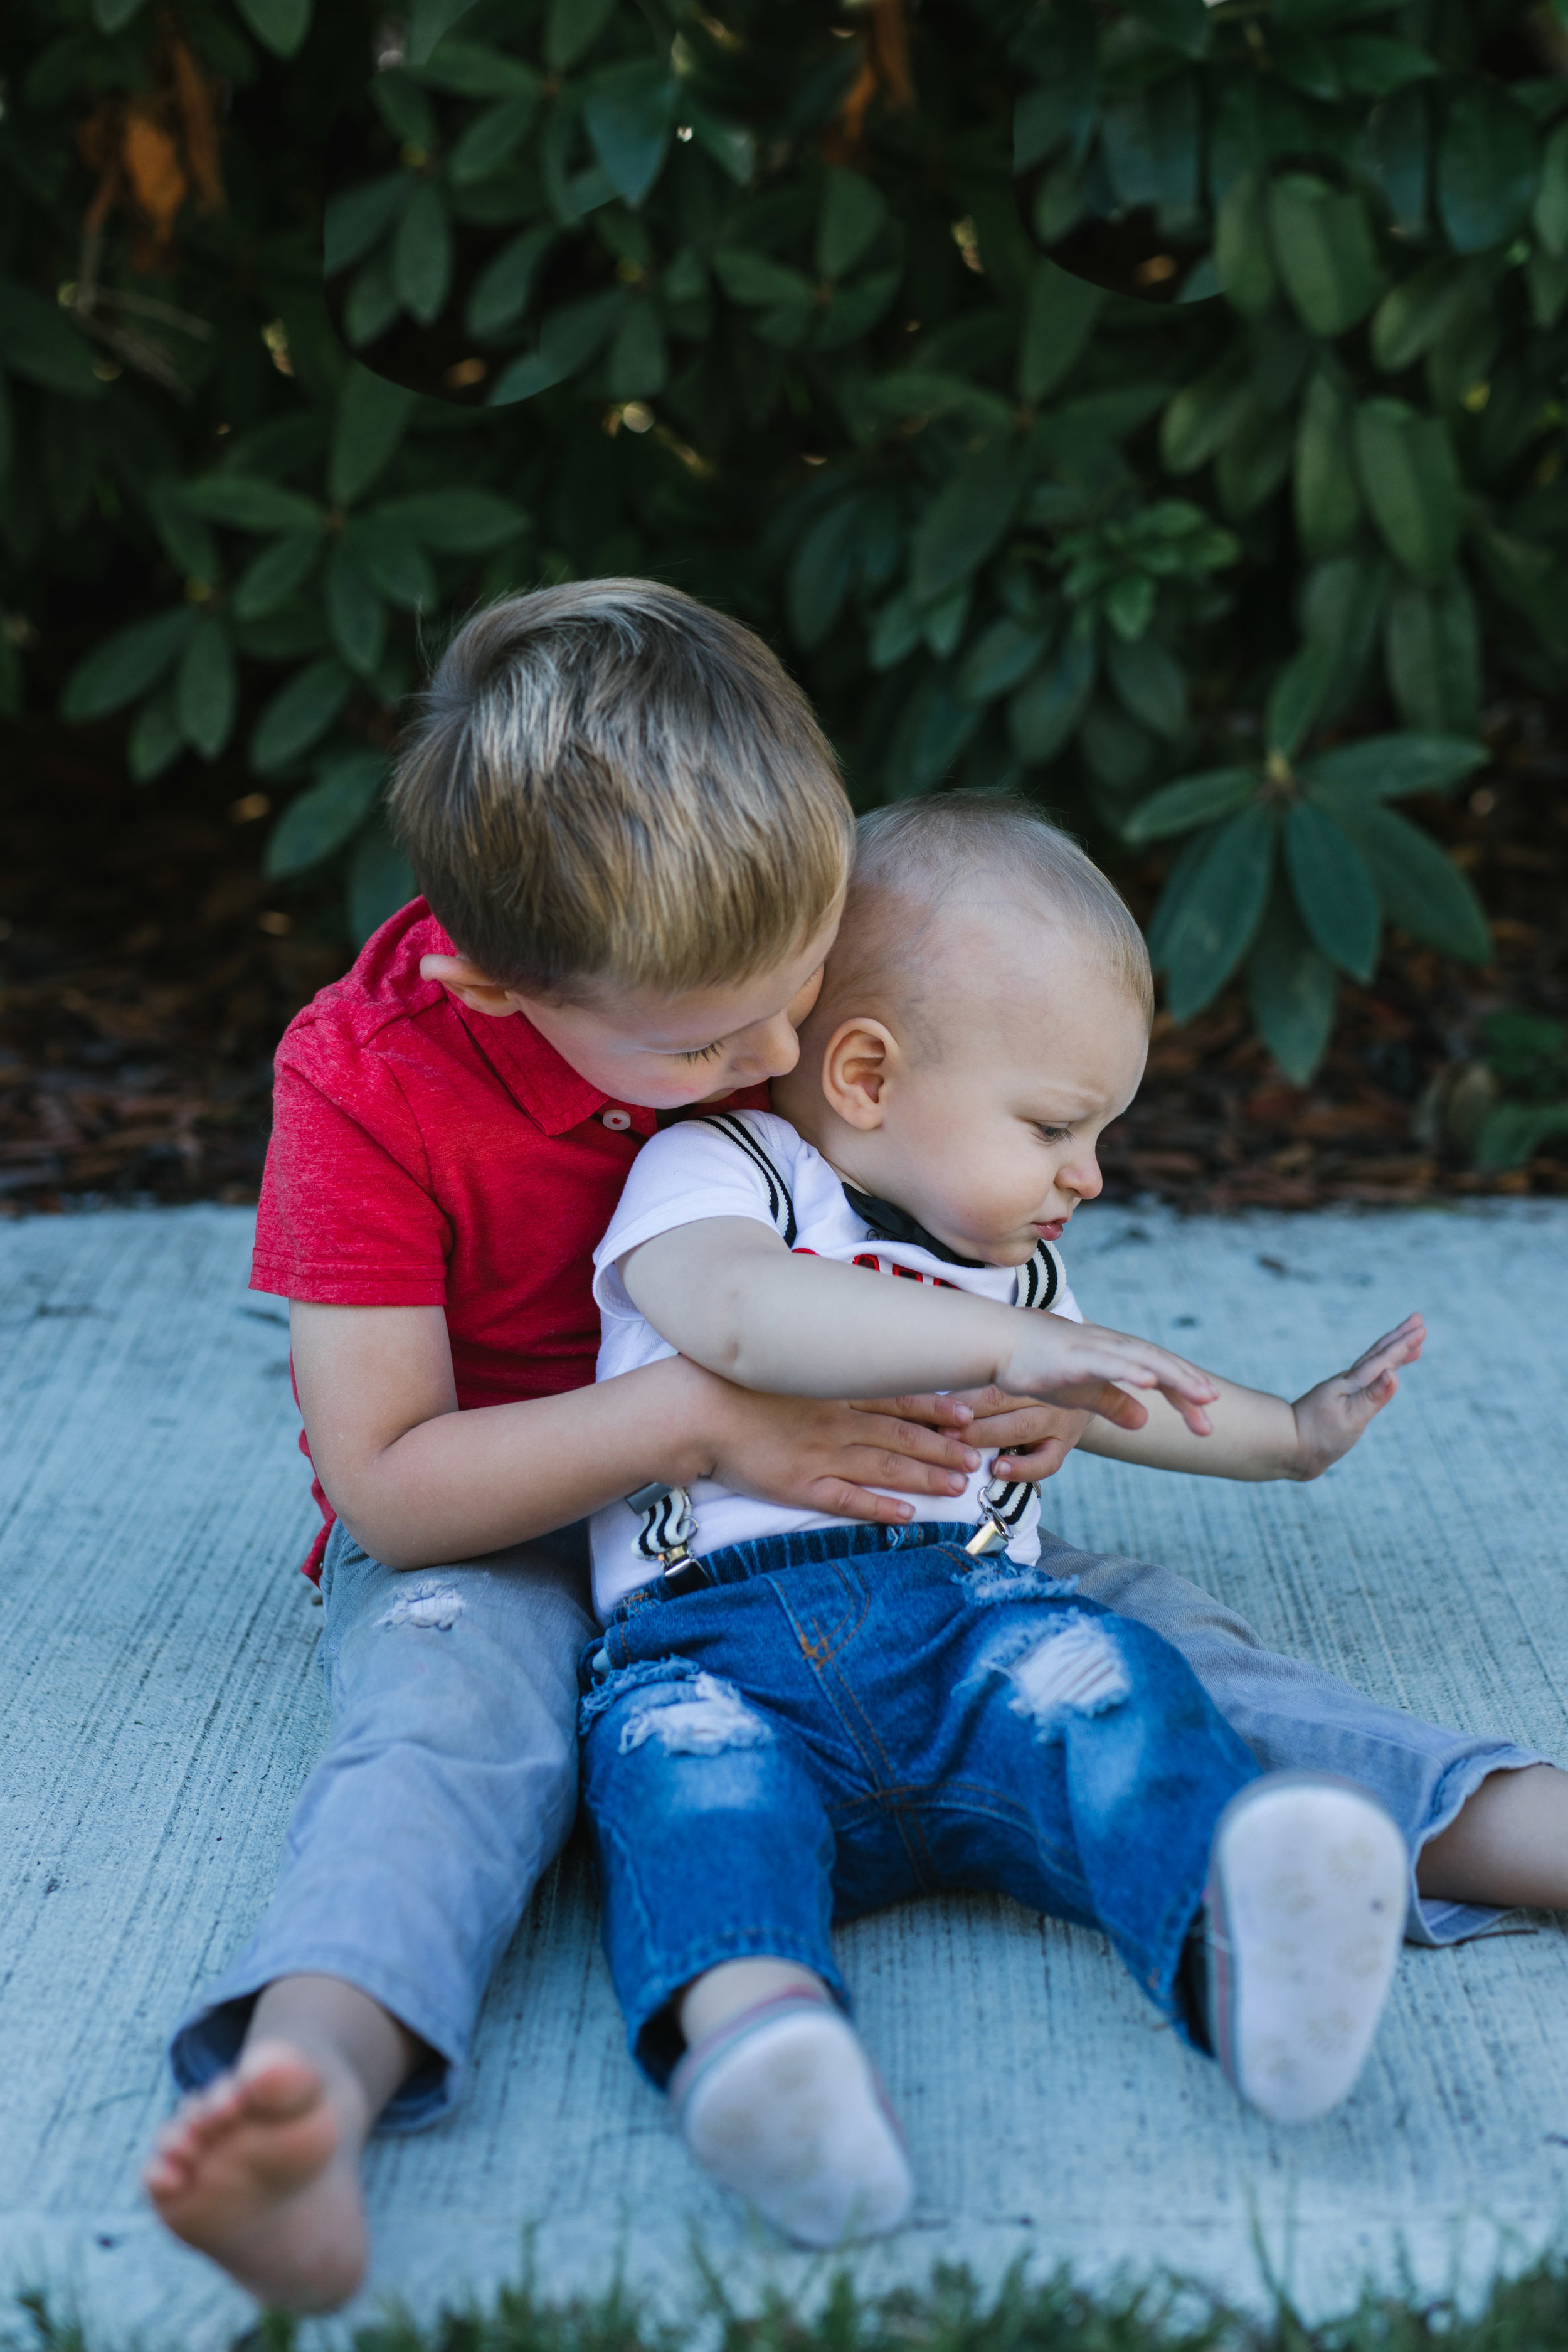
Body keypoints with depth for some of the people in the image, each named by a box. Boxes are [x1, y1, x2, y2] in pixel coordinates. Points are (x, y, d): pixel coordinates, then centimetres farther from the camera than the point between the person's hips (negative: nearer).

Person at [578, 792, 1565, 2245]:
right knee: (678, 1748, -36)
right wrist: (1001, 1341, -20)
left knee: (1088, 1674, -29)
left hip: (972, 1624, 4)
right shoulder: (712, 1174, 7)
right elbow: (739, 1315, -17)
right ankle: (746, 2017, -63)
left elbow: (1092, 1403, 49)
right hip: (715, 1637, -4)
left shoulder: (1013, 1273, 29)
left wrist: (1287, 1434, 46)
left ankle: (1241, 1939, -56)